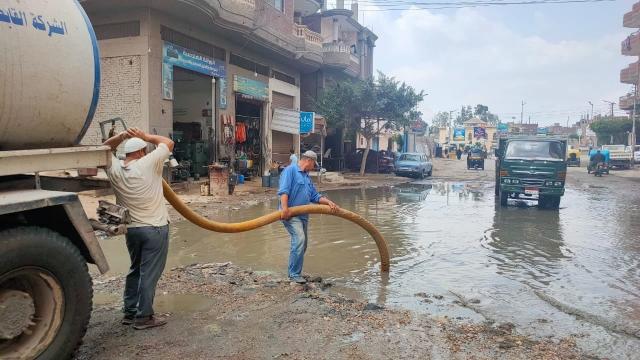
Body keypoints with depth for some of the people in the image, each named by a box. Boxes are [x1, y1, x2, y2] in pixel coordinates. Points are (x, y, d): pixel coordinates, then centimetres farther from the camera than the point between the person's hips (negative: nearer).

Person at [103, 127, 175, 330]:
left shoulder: (114, 169, -1)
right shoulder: (148, 164, -14)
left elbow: (105, 148, 17)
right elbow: (168, 143, -2)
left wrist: (121, 137, 3)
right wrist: (145, 136, 3)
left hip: (131, 229, 6)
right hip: (155, 229, -6)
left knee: (135, 270, 20)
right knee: (149, 274, 1)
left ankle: (129, 312, 26)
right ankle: (144, 317, 8)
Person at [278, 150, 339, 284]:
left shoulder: (307, 177, 21)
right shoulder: (290, 170, -6)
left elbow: (315, 196, 19)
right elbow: (283, 191, -19)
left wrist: (329, 202, 5)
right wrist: (284, 208, -30)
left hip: (303, 215, 9)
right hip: (290, 214, -9)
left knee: (302, 245, 11)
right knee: (299, 240, -22)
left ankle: (294, 272, 23)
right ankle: (294, 274, -14)